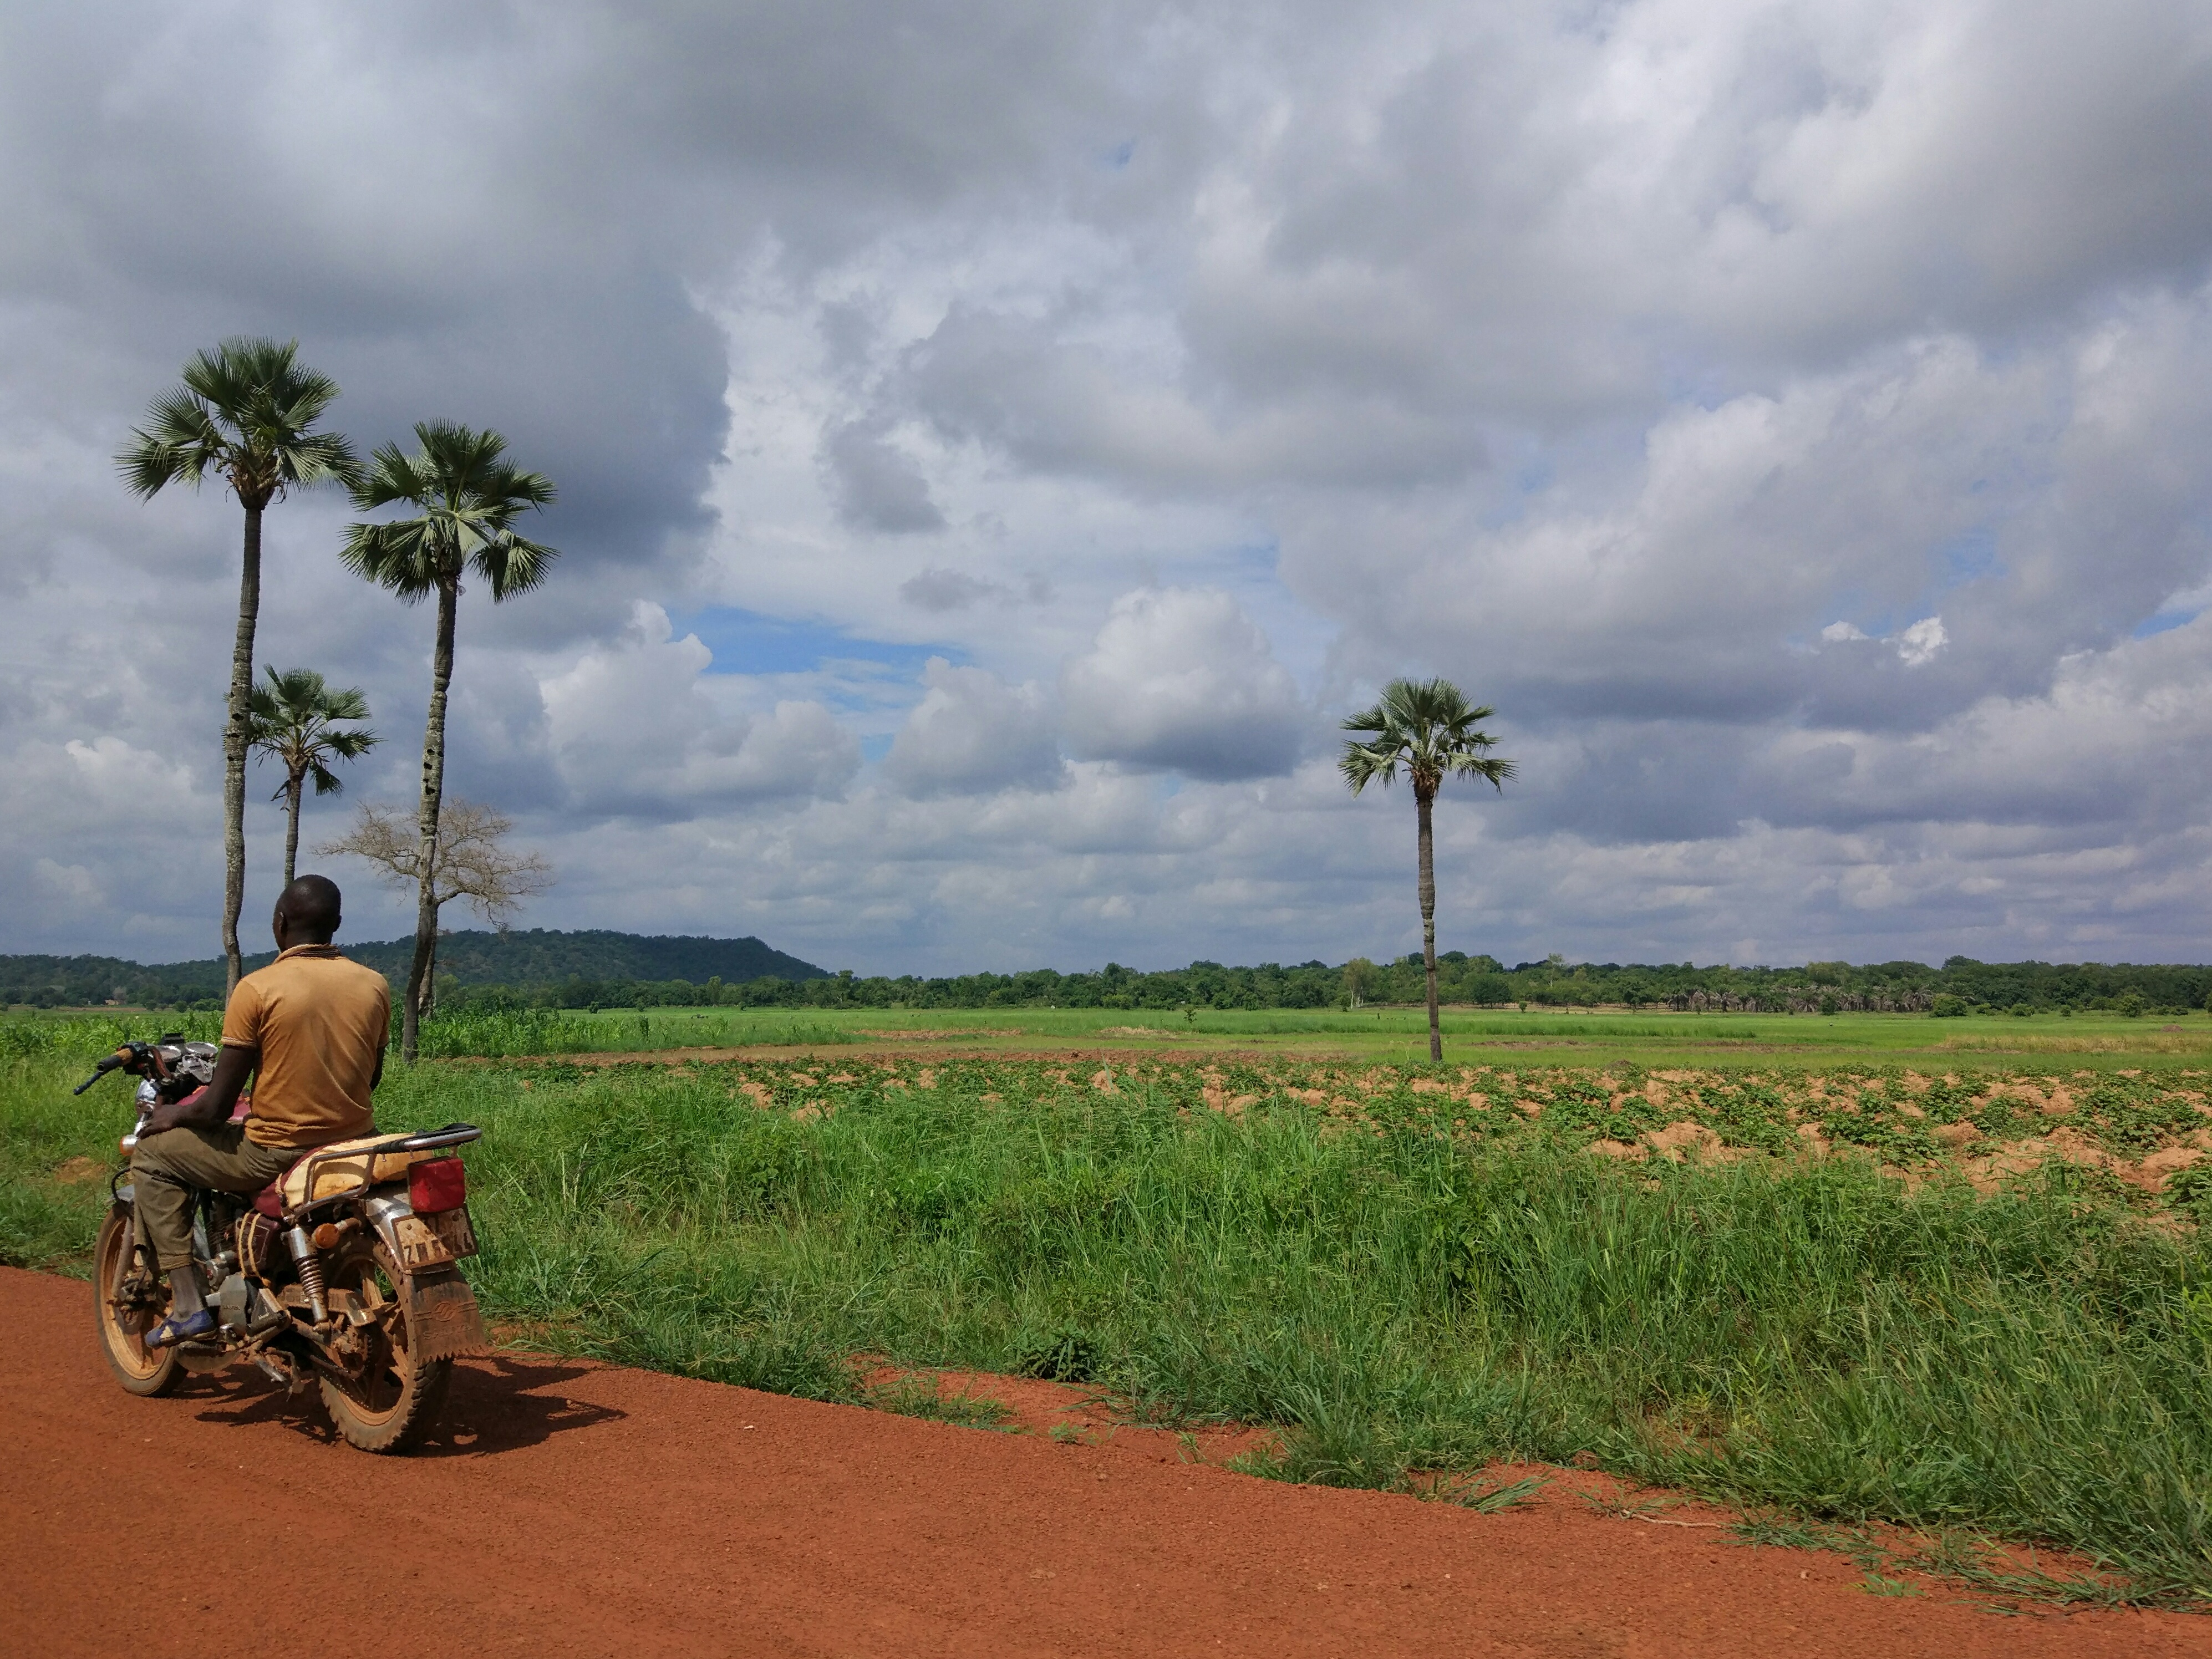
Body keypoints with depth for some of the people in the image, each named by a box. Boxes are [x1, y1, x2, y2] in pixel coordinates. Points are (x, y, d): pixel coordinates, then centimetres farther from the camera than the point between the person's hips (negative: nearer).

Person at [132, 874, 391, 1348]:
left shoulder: (257, 989, -14)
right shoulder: (375, 985, -1)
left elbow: (216, 1109, -11)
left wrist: (171, 1116, 9)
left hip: (274, 1156, -5)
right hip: (354, 1146, 5)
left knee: (152, 1155, 16)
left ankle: (188, 1305, 8)